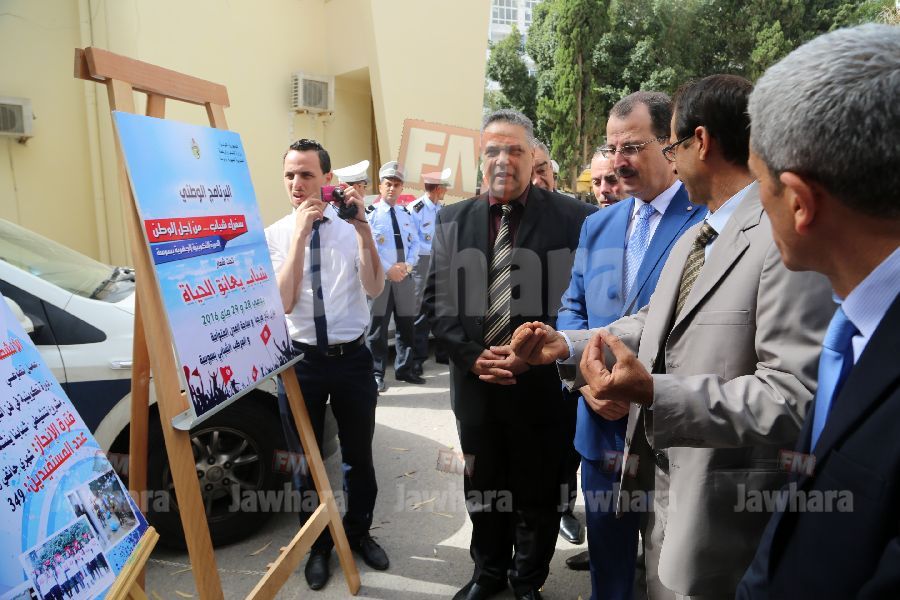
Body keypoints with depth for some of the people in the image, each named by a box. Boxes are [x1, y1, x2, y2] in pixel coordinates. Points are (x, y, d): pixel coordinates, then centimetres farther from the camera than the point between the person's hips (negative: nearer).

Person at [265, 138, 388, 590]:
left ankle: (359, 532, 43)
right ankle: (318, 545, 39)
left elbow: (374, 289, -17)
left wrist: (362, 226, -26)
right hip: (300, 359, 0)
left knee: (359, 454, 17)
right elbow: (282, 303, -16)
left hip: (352, 357, 0)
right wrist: (301, 234, -21)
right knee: (305, 459, 16)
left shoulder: (351, 228, -4)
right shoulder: (274, 235, -5)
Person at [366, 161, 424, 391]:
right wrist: (388, 269, -17)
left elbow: (415, 243, 12)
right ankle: (377, 374, 8)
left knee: (407, 324, 10)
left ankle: (404, 369, 23)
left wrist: (408, 265, -6)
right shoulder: (370, 213, -2)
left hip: (405, 276, 5)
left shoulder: (407, 215, 16)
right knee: (378, 326, -1)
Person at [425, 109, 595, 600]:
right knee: (482, 488, 20)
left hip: (542, 385, -2)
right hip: (475, 383, 3)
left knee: (538, 494, 15)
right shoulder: (452, 220, 3)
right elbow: (436, 299, 2)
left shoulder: (572, 218, -8)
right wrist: (472, 355, -10)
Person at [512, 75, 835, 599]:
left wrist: (653, 393, -33)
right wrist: (565, 346, 0)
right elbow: (653, 325, 13)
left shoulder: (789, 238, -21)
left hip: (724, 505, -8)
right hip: (661, 477, 9)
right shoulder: (693, 238, 11)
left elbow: (796, 398, -27)